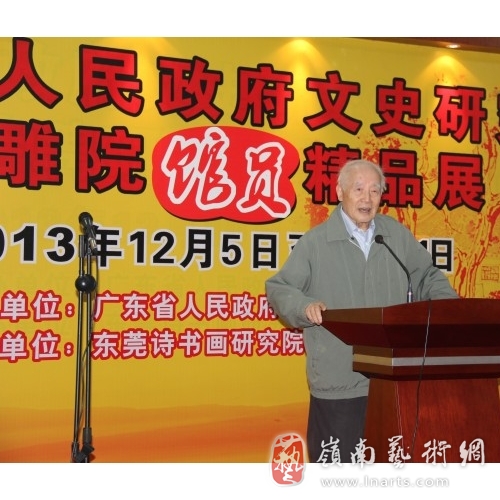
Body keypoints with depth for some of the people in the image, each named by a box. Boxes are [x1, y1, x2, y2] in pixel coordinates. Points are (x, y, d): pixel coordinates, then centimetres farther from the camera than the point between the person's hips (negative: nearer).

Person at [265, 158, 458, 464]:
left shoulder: (398, 235, 11)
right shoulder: (315, 242, -1)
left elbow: (428, 276, 19)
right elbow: (279, 289, -2)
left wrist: (448, 303, 0)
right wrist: (305, 307, -22)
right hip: (338, 383, -3)